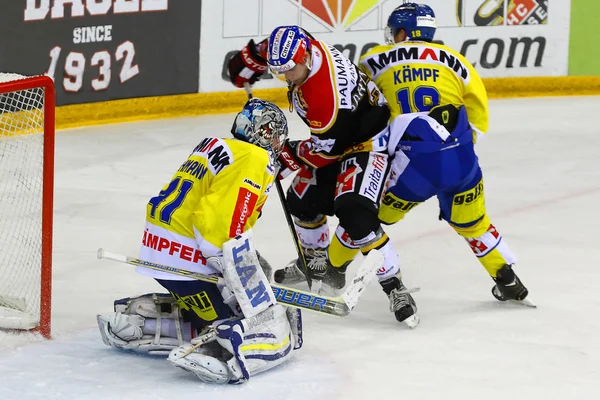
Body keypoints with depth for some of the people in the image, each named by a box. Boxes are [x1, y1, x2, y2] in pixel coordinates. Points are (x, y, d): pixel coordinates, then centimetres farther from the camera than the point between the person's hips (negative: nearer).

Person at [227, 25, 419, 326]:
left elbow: (328, 147, -25)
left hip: (367, 140, -10)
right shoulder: (294, 47, -15)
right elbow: (264, 51, 11)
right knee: (303, 200, 16)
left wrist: (289, 157, -16)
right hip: (334, 136, 10)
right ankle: (317, 261, 40)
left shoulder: (325, 92, -37)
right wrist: (246, 66, 16)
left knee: (355, 214, -26)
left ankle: (392, 284, -19)